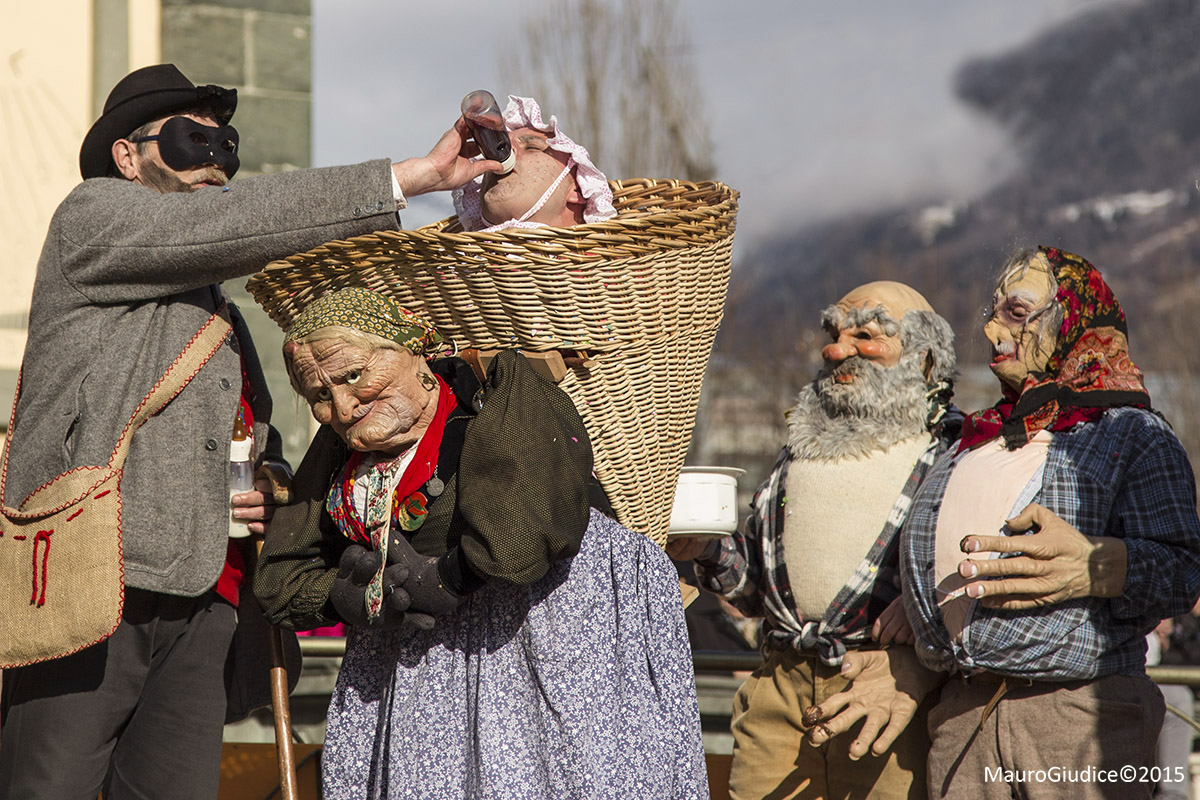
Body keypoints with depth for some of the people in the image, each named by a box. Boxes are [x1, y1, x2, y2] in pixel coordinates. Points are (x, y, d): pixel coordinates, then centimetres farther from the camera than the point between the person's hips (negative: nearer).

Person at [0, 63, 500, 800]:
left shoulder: (221, 311, 30)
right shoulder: (93, 217, 6)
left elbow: (260, 453, 36)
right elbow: (250, 220, -9)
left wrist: (273, 495, 10)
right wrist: (413, 177, -10)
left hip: (199, 605, 7)